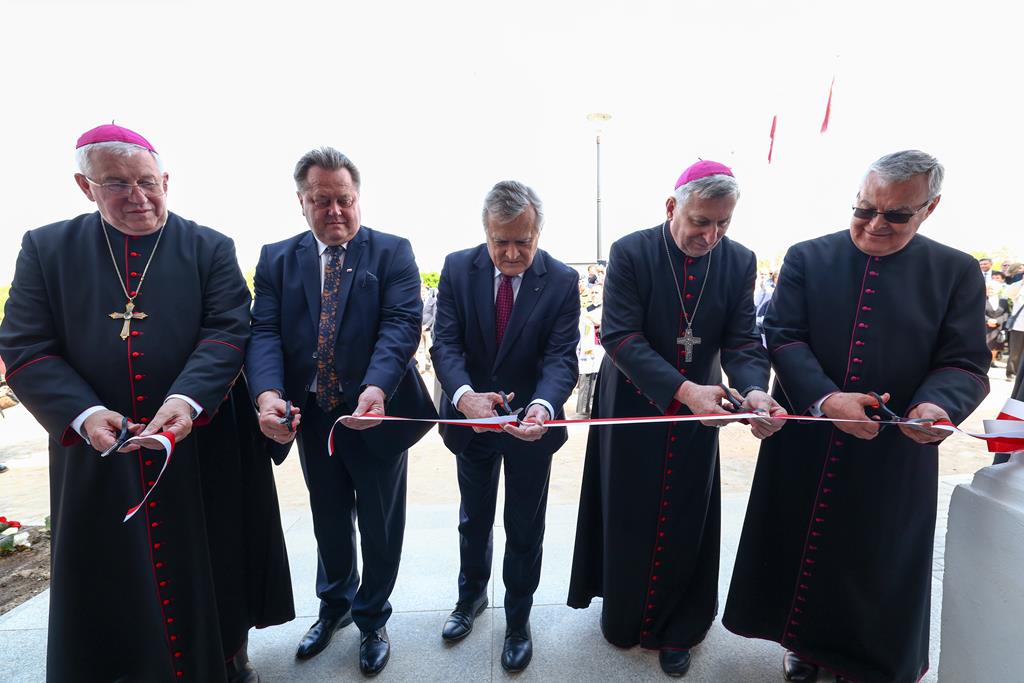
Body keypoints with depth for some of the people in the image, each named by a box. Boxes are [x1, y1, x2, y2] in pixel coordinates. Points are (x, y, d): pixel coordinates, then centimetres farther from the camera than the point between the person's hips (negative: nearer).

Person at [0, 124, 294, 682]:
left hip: (204, 447, 0)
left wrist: (187, 398, -24)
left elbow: (228, 329, -9)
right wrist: (83, 414, -17)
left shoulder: (209, 249, 1)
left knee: (212, 564, 15)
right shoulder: (46, 249, 4)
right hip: (98, 448, 1)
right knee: (111, 580, 13)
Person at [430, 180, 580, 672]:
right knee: (474, 519, 24)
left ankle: (518, 619, 42)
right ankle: (471, 596, 52)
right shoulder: (458, 268, -10)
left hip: (531, 424, -1)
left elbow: (561, 358, -18)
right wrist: (465, 396, -34)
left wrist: (542, 406, -39)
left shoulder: (562, 281, -13)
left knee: (524, 529, 16)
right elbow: (445, 342, -15)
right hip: (471, 419, 2)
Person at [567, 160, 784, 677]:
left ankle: (674, 629, 39)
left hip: (699, 409, 3)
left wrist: (754, 391, -28)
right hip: (633, 407, -2)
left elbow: (741, 341, -6)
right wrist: (682, 389, -33)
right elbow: (620, 335, -22)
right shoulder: (630, 253, -15)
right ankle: (621, 612, 43)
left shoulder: (740, 262, -4)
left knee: (685, 524, 15)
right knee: (626, 517, 15)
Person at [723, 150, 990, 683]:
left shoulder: (957, 272, 0)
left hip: (896, 453, 1)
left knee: (877, 562, 16)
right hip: (804, 442, 0)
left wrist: (938, 405, -26)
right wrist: (824, 398, -24)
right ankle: (802, 640, 41)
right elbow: (783, 337, -9)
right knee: (800, 544, 16)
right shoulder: (806, 258, -2)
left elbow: (964, 363, -4)